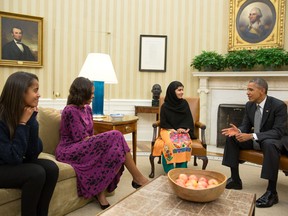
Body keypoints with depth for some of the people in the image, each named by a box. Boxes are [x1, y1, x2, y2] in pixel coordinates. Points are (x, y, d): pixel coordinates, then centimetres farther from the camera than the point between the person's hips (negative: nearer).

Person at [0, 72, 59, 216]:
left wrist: (31, 120, -20)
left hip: (18, 164, 6)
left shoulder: (28, 113, -6)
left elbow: (33, 154, -11)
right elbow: (13, 158, -26)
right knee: (37, 173, -28)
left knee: (51, 167, -18)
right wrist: (22, 124, -26)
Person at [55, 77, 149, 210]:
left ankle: (100, 192, -12)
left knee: (114, 149, -19)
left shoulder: (87, 109, 13)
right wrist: (102, 139, -6)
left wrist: (98, 139, -8)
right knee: (115, 137, -23)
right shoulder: (70, 111, -14)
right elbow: (83, 139, -17)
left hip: (82, 148, 9)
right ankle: (138, 178, -13)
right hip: (69, 151, -8)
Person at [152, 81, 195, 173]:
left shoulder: (184, 103, 6)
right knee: (169, 143, -34)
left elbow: (189, 119, 6)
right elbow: (163, 122, 1)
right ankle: (169, 172, -26)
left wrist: (183, 128, -11)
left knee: (184, 143, -31)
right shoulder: (165, 106, -1)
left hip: (182, 130, 2)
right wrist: (172, 130, -14)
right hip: (168, 130, -1)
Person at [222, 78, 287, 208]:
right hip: (254, 139, 7)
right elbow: (246, 126, 4)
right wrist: (239, 131, -22)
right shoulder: (249, 105, -2)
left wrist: (252, 136, -37)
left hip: (274, 141, -6)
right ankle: (235, 179, -4)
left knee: (269, 144, -40)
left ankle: (271, 191, -29)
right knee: (231, 138, -10)